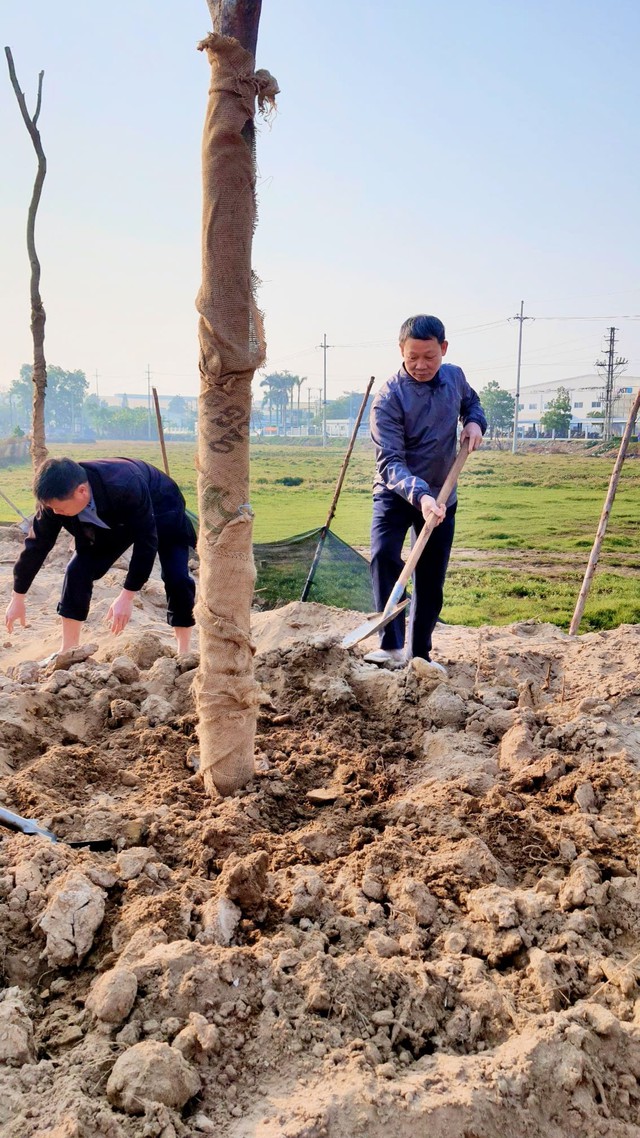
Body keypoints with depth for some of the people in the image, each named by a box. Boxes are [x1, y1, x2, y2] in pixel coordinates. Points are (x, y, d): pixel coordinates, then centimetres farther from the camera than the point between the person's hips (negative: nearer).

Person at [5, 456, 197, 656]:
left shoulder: (126, 488, -45)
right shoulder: (56, 498, -28)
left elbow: (146, 541, -36)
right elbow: (38, 543, -14)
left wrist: (127, 597, -35)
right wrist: (17, 598, -5)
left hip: (161, 510, -4)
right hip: (113, 519, 5)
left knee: (176, 578, -20)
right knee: (79, 570, -10)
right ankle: (68, 652, 2)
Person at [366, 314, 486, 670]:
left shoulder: (455, 376, -3)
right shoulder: (389, 397, -20)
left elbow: (471, 402, 22)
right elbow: (390, 462, -27)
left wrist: (475, 422, -2)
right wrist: (419, 495, -43)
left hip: (441, 496, 4)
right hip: (396, 493, -4)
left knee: (432, 580, 8)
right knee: (384, 555, -28)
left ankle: (420, 652, 22)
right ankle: (393, 647, -26)